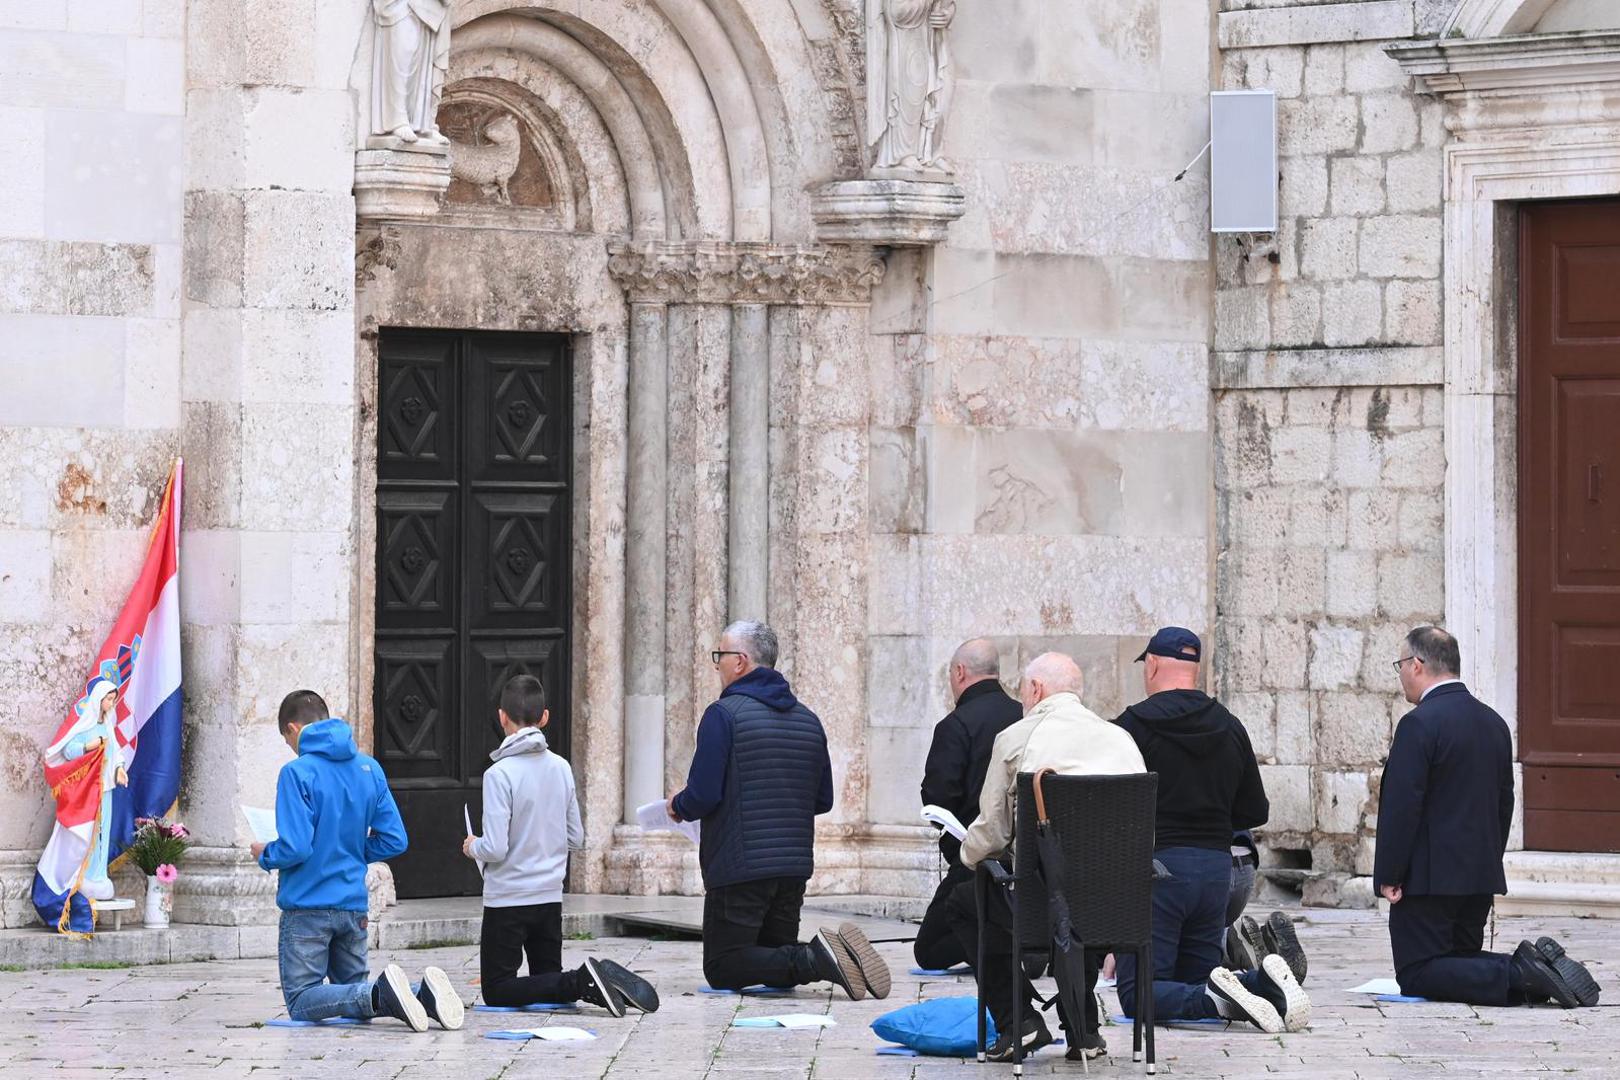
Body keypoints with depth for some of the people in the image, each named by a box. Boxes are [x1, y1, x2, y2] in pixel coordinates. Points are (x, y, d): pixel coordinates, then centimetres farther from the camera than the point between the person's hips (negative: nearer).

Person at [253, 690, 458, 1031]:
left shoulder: (297, 772, -13)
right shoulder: (370, 768, 6)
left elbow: (295, 848, -20)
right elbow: (394, 840, 5)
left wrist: (265, 856, 1)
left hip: (307, 905, -6)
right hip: (353, 906, 6)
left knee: (301, 1002, 0)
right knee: (354, 991, 17)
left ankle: (381, 995, -28)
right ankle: (422, 993, -14)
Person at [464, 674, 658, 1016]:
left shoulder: (499, 774, -17)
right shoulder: (561, 768, 2)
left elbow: (495, 849, -20)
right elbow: (576, 838, 8)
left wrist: (473, 847, 2)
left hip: (507, 899, -6)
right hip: (551, 897, 6)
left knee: (496, 991, 2)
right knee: (549, 980, 19)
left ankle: (583, 982, -20)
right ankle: (604, 981, -11)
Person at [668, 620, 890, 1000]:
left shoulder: (724, 714, -10)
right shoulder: (807, 719, 12)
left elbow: (703, 796, -16)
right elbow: (823, 800, 16)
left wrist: (678, 805, 6)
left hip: (738, 869, -7)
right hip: (795, 867, 7)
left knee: (722, 969, -1)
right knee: (777, 956, 18)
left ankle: (814, 960, -24)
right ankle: (829, 954, -13)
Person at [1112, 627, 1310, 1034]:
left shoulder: (1134, 725, -8)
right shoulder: (1230, 728, 9)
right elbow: (1255, 812, 13)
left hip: (1156, 866, -6)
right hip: (1217, 868, 6)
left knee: (1138, 994, -3)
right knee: (1196, 982, 16)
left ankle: (1218, 999, -29)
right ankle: (1266, 982, -12)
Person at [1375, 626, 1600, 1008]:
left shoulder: (1419, 724, -16)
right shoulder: (1493, 722, 10)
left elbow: (1401, 806, -19)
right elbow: (1504, 802, 15)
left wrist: (1388, 876, -13)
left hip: (1429, 877, -8)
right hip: (1482, 875, 8)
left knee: (1417, 976, -3)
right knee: (1461, 962, 19)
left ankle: (1519, 974, -21)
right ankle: (1539, 966, -5)